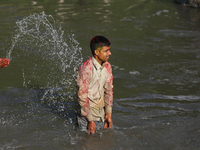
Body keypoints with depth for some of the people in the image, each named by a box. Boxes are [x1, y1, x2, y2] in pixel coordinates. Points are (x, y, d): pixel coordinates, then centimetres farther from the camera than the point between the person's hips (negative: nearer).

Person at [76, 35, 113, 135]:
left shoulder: (107, 66, 2)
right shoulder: (86, 68, -21)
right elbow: (82, 96, -20)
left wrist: (109, 114, 8)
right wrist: (91, 120, -19)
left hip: (101, 116, 7)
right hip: (87, 119, -6)